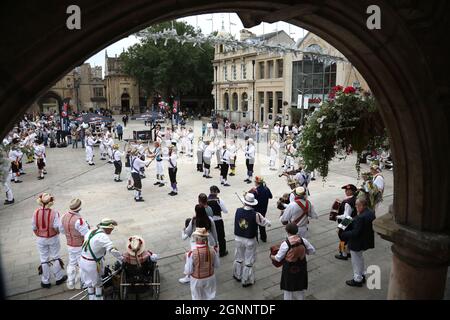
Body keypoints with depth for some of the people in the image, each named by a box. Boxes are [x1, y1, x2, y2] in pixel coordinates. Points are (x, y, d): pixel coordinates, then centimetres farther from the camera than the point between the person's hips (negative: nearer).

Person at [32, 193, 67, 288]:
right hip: (53, 238, -1)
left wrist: (38, 235, 11)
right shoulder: (54, 213, -22)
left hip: (40, 239, 1)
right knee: (54, 257, 17)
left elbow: (34, 227, -7)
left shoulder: (36, 213, -15)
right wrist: (57, 232, 1)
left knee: (44, 259, 15)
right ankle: (59, 278, 30)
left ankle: (45, 281, 25)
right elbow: (57, 227, -22)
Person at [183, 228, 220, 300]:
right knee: (210, 297, 27)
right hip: (210, 278, 2)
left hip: (197, 280, -2)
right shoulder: (212, 250, -20)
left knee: (198, 298, 24)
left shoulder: (191, 253, -30)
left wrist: (187, 258, -5)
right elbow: (217, 265, -5)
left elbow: (189, 271, -18)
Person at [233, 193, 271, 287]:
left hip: (238, 238, 4)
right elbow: (267, 223, -11)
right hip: (250, 240, -4)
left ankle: (237, 275, 43)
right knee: (248, 261, 13)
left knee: (239, 258, 24)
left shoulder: (238, 211, -14)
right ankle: (246, 281, 26)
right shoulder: (255, 215, -24)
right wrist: (260, 217, 2)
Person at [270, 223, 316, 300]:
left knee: (288, 289, 17)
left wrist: (272, 256, 6)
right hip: (301, 269, 4)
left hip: (289, 270, -4)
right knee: (300, 289, 24)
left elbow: (278, 258, -14)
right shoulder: (303, 241, -15)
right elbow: (312, 251, -3)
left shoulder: (285, 244, -25)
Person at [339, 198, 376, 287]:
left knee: (356, 261, 11)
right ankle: (362, 275, 44)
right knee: (360, 258, 29)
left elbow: (355, 233, -31)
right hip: (366, 241, 9)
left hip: (358, 243, -9)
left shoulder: (360, 218, -33)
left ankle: (357, 280, 26)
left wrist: (341, 233, -24)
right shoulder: (371, 213, -4)